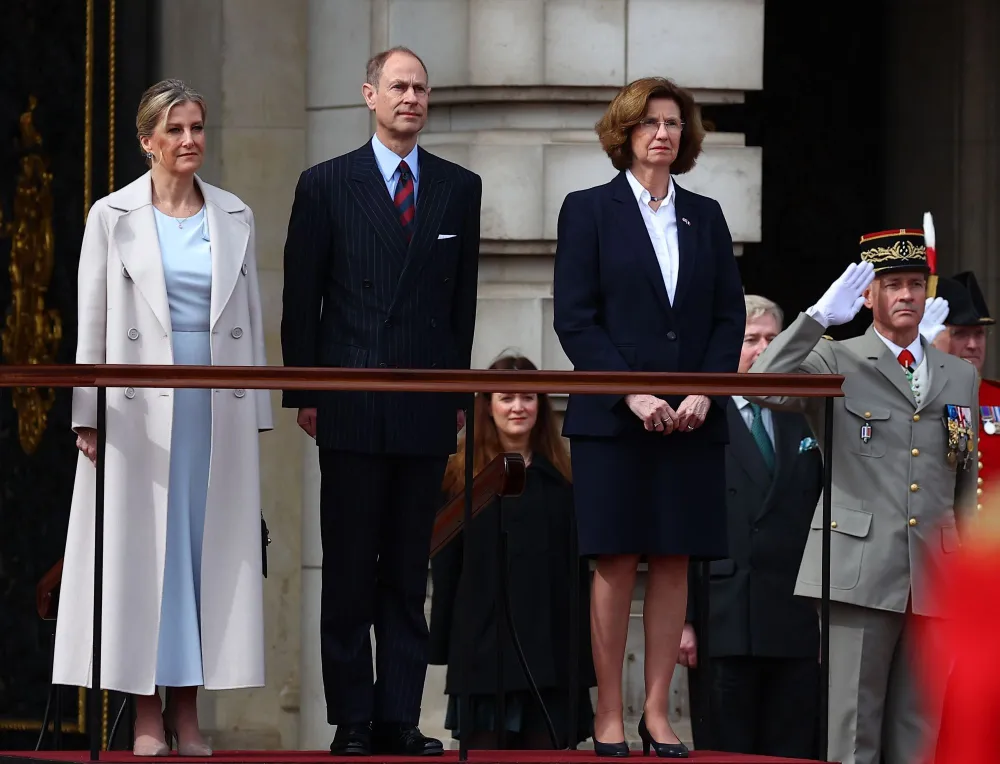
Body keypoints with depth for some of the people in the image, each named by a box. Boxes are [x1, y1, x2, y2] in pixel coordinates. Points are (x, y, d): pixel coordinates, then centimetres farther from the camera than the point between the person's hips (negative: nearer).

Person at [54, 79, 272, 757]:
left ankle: (187, 711, 5)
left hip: (218, 407, 3)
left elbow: (251, 317, 12)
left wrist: (255, 415, 7)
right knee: (142, 546, -3)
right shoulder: (114, 217, 2)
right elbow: (92, 320, 1)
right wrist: (89, 414, -5)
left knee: (210, 544, 1)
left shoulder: (235, 218, 10)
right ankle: (148, 715, 0)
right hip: (141, 406, -3)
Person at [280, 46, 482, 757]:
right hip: (351, 404, -2)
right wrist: (304, 393, -2)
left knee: (408, 571, 4)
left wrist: (458, 392, 8)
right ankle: (352, 719, 3)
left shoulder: (460, 188, 10)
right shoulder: (326, 185, 3)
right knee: (349, 571, 0)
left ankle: (400, 718, 6)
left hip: (426, 406, 2)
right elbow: (301, 297, 3)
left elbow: (464, 298, 12)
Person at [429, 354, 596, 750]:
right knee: (485, 747, -3)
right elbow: (445, 566, 3)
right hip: (484, 640, -1)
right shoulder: (461, 477, 6)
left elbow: (579, 567, 8)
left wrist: (582, 643, 1)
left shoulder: (562, 479, 10)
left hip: (548, 640, 1)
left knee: (543, 747, 1)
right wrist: (441, 644, -3)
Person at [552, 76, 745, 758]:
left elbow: (730, 316, 10)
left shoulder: (705, 216, 13)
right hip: (612, 419, -3)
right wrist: (632, 394, -14)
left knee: (675, 562, 2)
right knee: (617, 562, -4)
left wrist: (704, 393, -6)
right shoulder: (589, 211, 3)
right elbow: (575, 318, -4)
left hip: (693, 417, 3)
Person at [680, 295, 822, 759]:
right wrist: (681, 619, -8)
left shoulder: (801, 425, 17)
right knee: (727, 755, -2)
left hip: (796, 621, 4)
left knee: (793, 754, 4)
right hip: (725, 626, -4)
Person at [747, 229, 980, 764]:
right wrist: (819, 316, -19)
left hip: (935, 580, 4)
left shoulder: (959, 377, 18)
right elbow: (764, 388, -15)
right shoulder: (835, 363, 4)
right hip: (861, 574, -4)